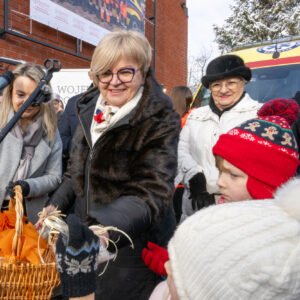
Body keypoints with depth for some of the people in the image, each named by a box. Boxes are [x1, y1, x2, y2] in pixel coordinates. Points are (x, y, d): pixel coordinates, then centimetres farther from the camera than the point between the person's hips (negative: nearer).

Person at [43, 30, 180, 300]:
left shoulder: (160, 119, -16)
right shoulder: (90, 109, 3)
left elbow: (151, 192, -24)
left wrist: (107, 229, -37)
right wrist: (57, 205, 2)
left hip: (134, 245, -6)